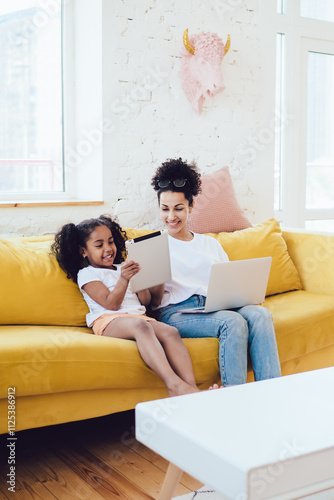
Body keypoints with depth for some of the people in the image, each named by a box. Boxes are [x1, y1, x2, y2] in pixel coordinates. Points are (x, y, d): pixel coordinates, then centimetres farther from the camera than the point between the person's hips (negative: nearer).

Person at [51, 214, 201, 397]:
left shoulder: (123, 268, 28)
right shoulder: (86, 274, 9)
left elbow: (145, 301, 20)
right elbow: (111, 304, -5)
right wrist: (123, 279, -18)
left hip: (138, 316, 6)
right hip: (109, 321, -6)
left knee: (171, 332, -25)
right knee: (140, 325, -40)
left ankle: (191, 387, -42)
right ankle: (173, 384, -54)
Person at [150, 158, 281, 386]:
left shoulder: (211, 244, 26)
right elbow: (155, 302, 4)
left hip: (215, 307, 4)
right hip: (176, 312, -4)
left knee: (260, 314, -27)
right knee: (233, 321, -33)